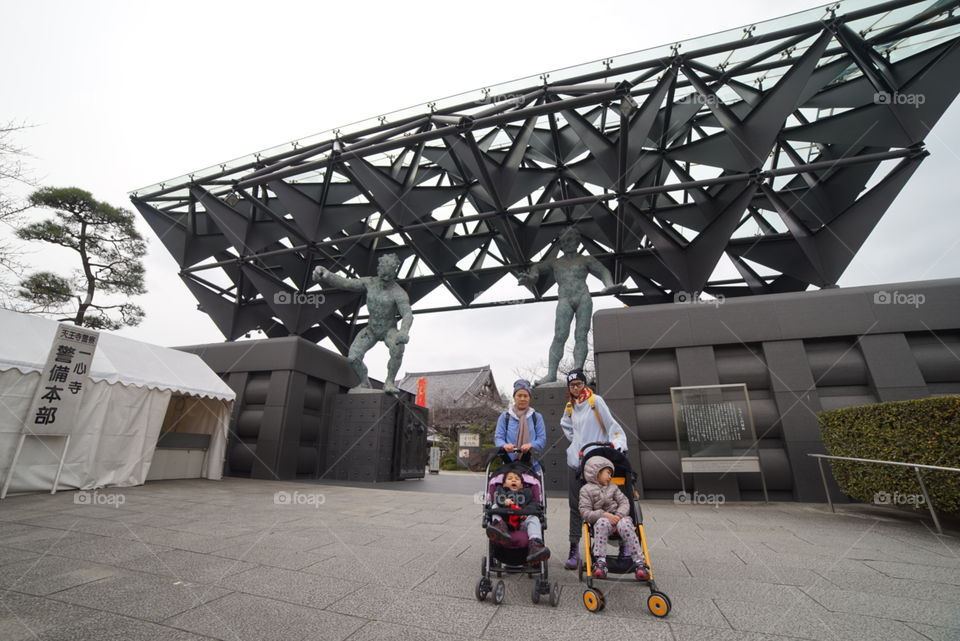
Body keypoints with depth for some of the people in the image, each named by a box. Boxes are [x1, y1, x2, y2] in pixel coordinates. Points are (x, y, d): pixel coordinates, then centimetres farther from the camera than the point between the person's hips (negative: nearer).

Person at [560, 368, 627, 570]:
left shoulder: (596, 401, -4)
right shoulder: (570, 407, 12)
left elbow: (611, 424, -10)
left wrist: (619, 442, -23)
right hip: (575, 460, 5)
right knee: (575, 505, 6)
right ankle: (574, 548, 13)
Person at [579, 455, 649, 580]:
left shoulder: (613, 487, 20)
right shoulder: (586, 490, 5)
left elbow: (624, 503, 9)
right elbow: (585, 513, -5)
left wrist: (619, 516, -12)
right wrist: (604, 515, -18)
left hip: (619, 517, 3)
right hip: (602, 519, -3)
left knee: (625, 525, -31)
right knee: (602, 523, -36)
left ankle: (639, 562, -28)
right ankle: (600, 561, -35)